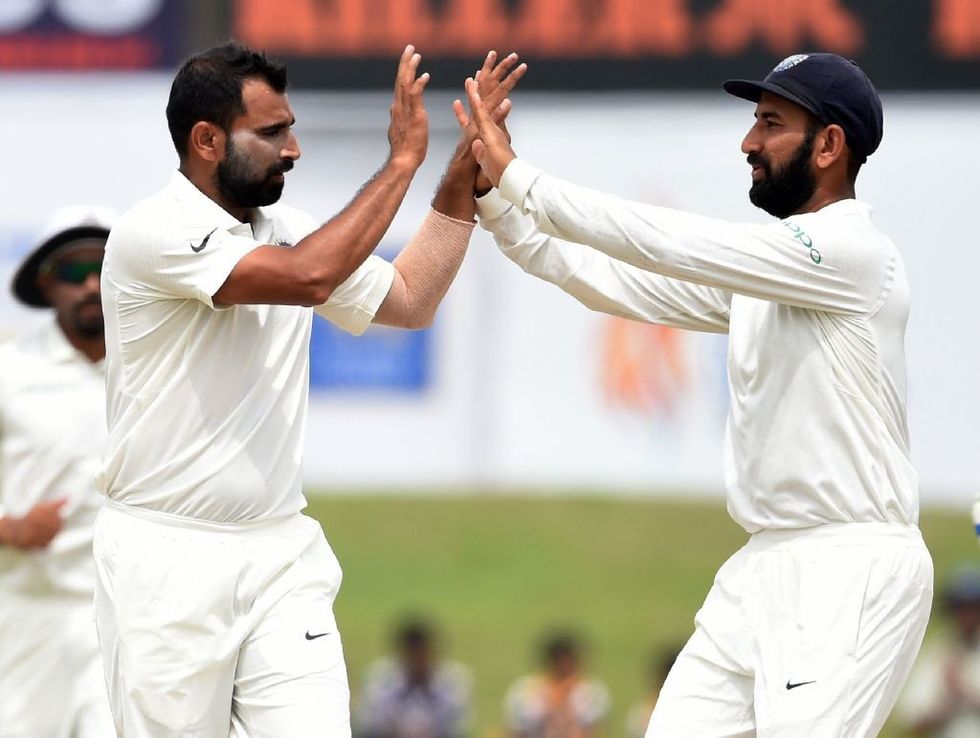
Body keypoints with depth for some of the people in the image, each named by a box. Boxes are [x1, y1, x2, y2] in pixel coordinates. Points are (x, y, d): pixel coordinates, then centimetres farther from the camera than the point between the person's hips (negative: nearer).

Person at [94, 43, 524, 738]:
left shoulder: (287, 230, 9)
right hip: (168, 555, -6)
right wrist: (403, 161, -19)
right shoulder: (152, 232, -14)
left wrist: (464, 173, 7)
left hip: (282, 552, 6)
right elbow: (309, 279, -25)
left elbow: (410, 300, 17)